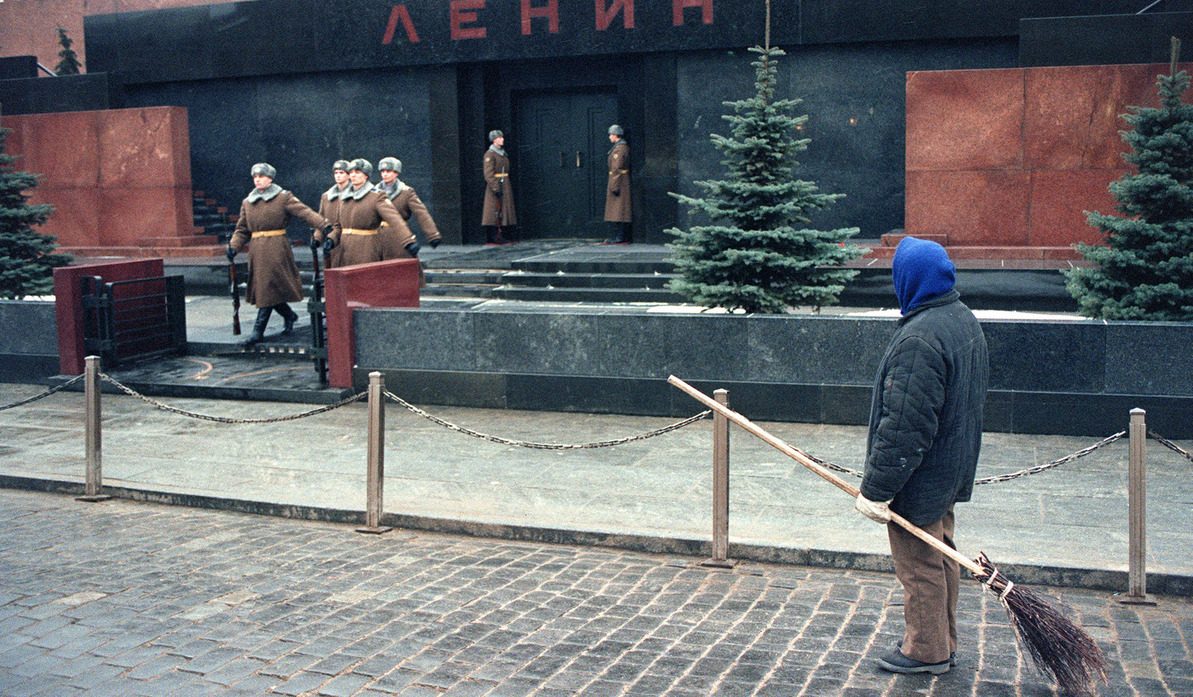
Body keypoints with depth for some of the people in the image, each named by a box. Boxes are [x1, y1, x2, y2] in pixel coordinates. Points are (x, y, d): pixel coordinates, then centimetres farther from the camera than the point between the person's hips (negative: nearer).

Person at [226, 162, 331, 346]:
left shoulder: (283, 197, 1)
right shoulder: (247, 203, 15)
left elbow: (304, 212, -9)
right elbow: (242, 230, 16)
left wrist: (325, 226, -21)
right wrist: (233, 247, -1)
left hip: (276, 247, -6)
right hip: (257, 250, 6)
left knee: (269, 288, -10)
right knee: (261, 287, 6)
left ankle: (259, 330, -9)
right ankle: (289, 315, 30)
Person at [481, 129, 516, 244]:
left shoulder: (502, 153, 17)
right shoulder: (490, 154, -9)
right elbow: (488, 173, -16)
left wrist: (508, 187, 20)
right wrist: (496, 188, -21)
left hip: (505, 186, 9)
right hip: (496, 185, -9)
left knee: (505, 212, 6)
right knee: (496, 212, -9)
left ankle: (506, 238, 8)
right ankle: (492, 239, -7)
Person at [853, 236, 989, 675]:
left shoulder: (920, 337, -26)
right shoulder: (965, 321, 7)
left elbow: (905, 425, -27)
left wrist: (876, 488, -21)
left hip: (919, 477, -10)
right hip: (950, 470, 10)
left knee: (919, 564, 4)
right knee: (940, 557, 20)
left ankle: (926, 651, 17)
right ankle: (943, 643, 32)